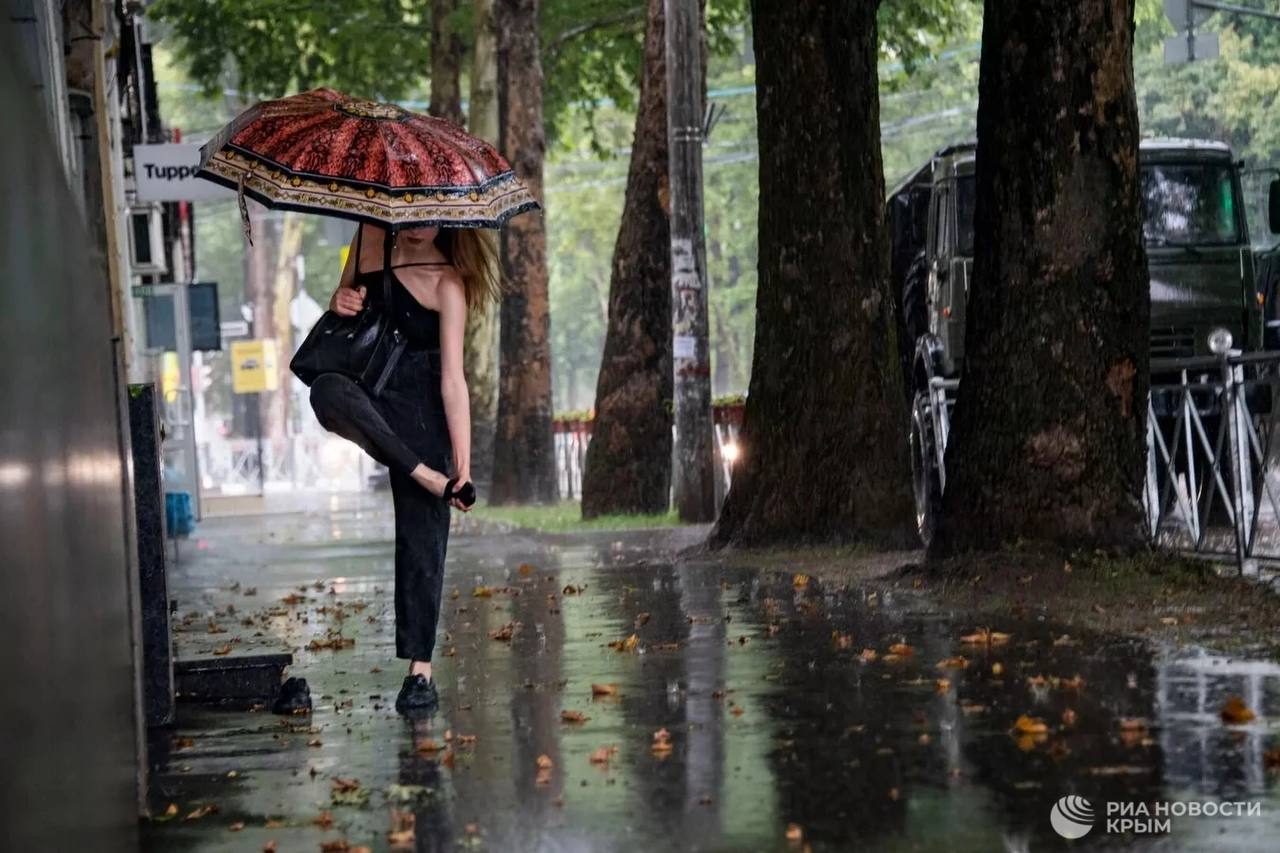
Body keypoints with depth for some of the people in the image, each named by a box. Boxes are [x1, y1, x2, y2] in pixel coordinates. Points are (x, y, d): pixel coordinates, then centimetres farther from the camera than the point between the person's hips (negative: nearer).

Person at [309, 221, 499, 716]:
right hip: (365, 392, 4)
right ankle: (427, 478, -32)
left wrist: (463, 464, -23)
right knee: (328, 392, -35)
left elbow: (453, 380, -16)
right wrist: (339, 303, -7)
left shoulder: (446, 282, -12)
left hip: (419, 404, -3)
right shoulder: (369, 239, 2)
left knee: (421, 536, -7)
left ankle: (420, 671, -2)